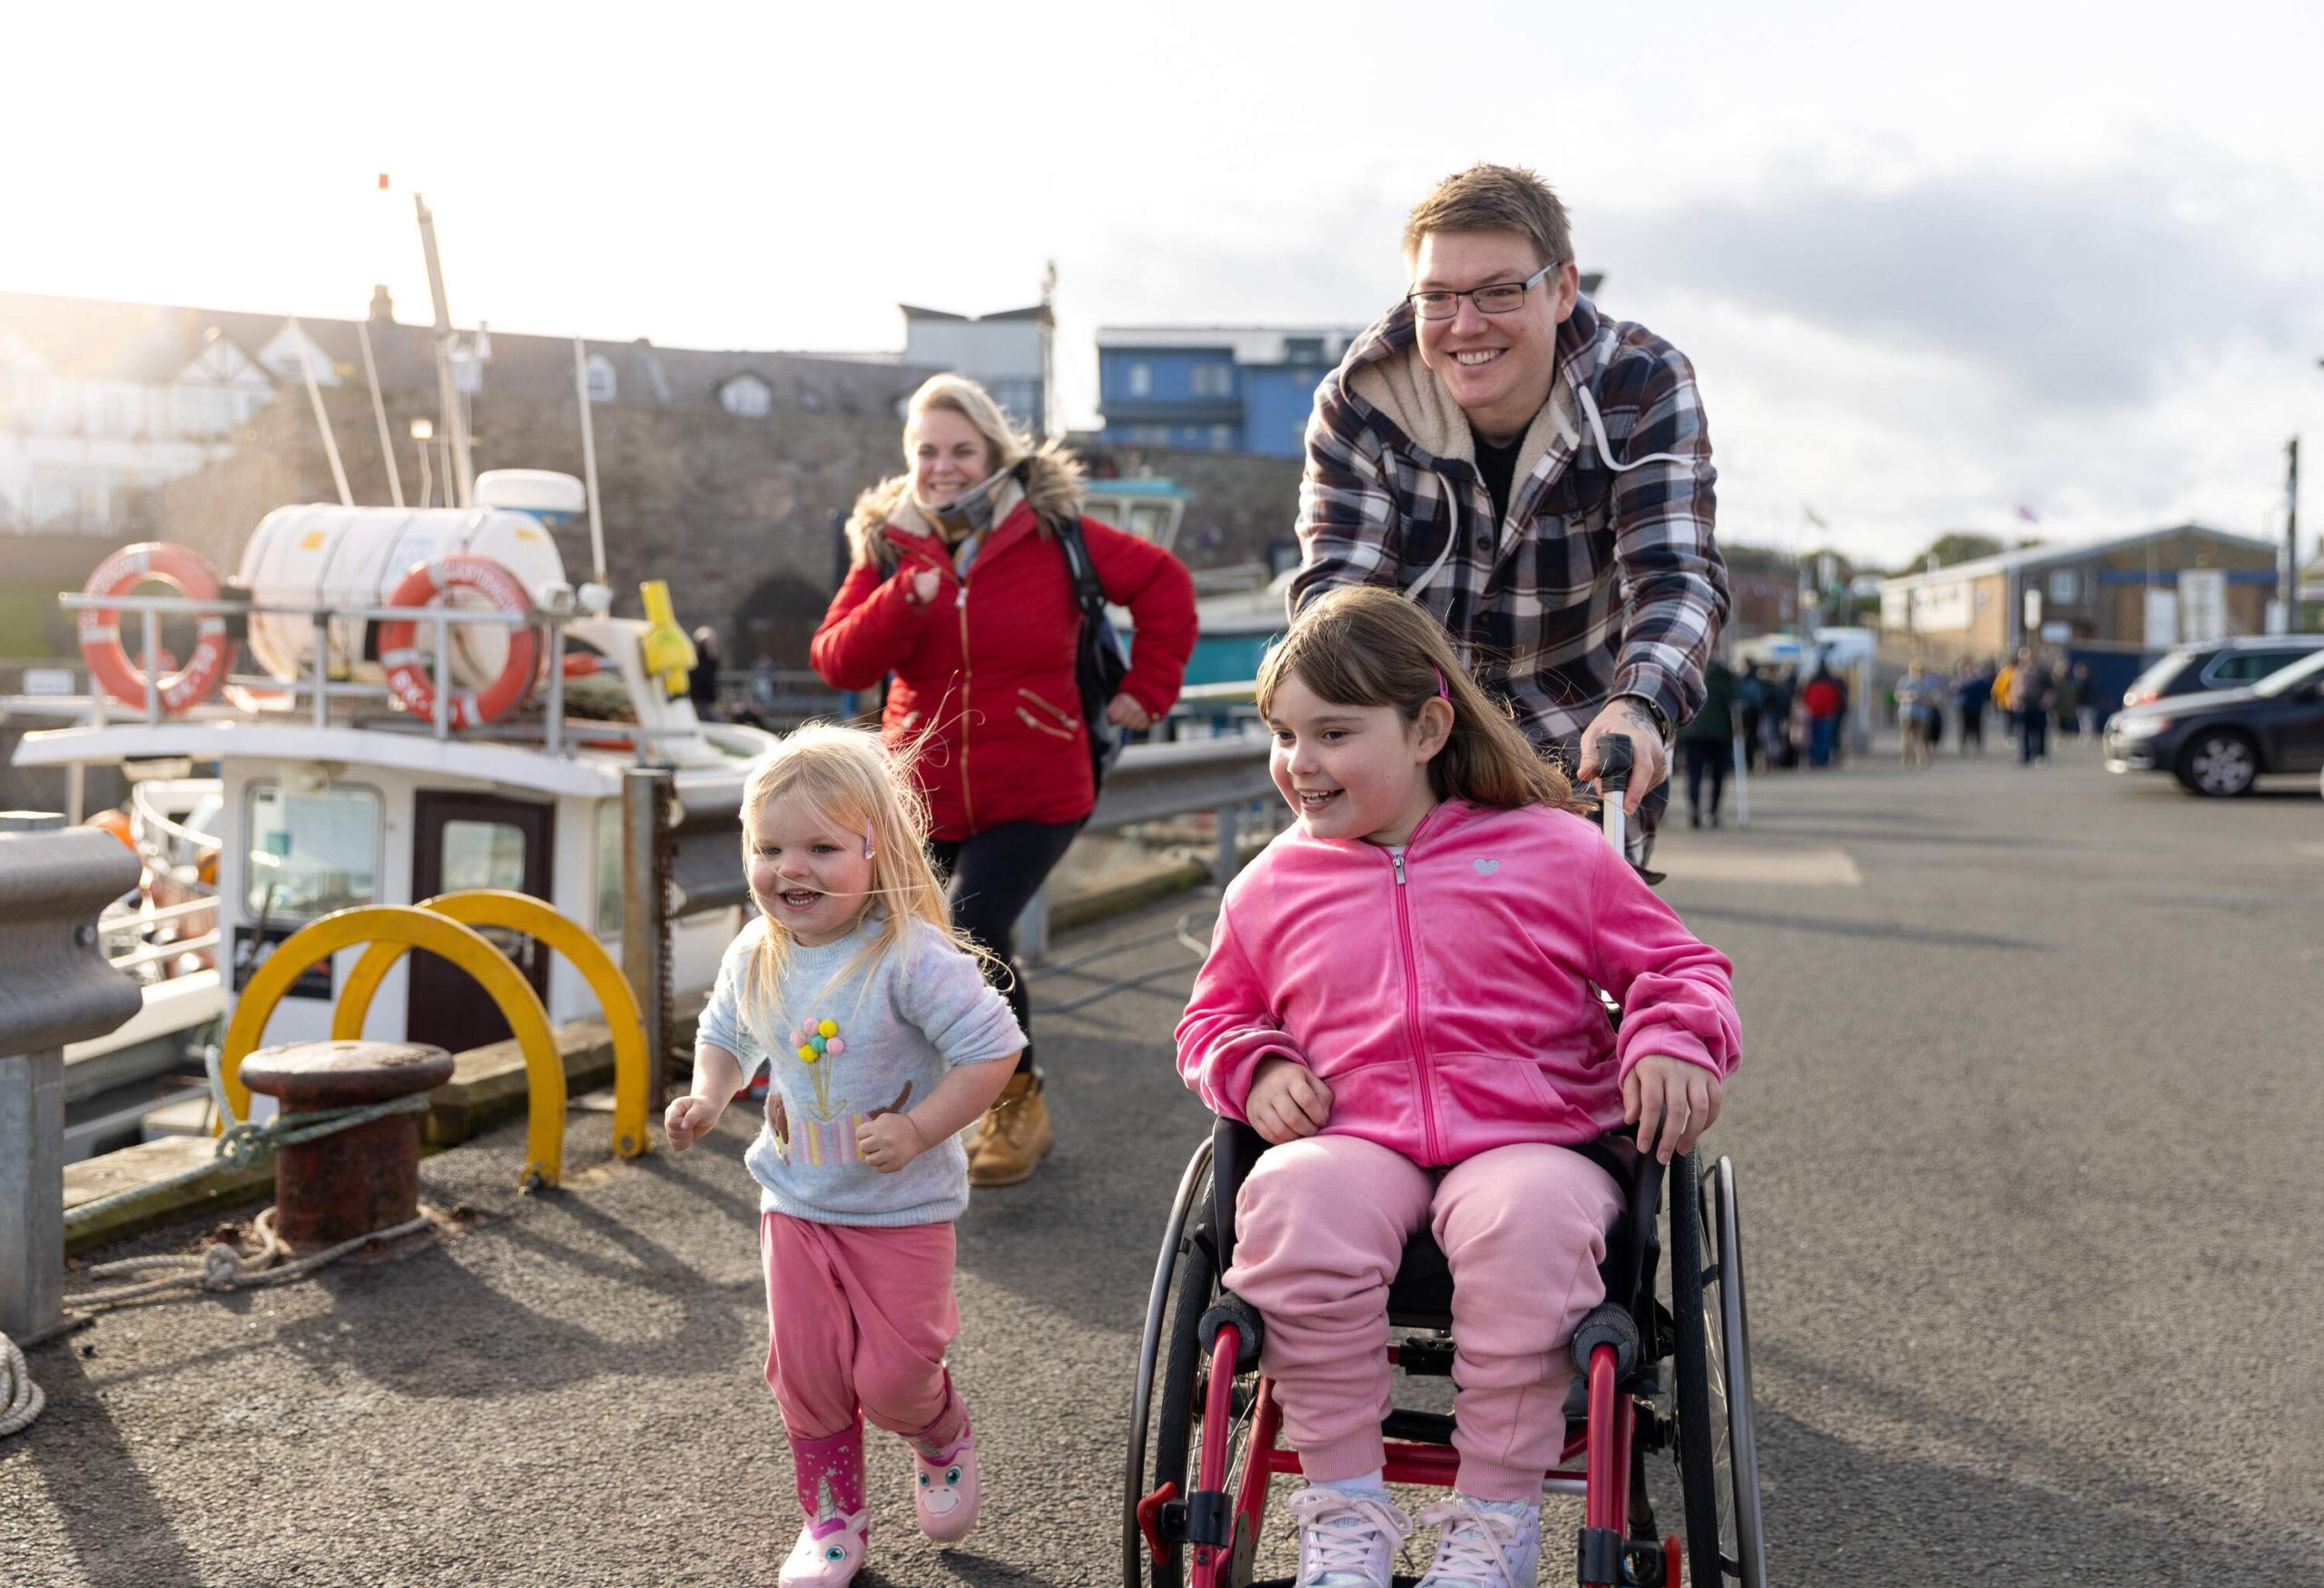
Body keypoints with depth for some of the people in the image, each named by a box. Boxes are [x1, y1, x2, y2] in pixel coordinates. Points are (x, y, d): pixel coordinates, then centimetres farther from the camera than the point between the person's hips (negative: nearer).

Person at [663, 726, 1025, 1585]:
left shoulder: (913, 957, -24)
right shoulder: (753, 959, -4)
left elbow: (992, 1051, -23)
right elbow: (725, 1037, 16)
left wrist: (917, 1131, -28)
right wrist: (707, 1098, -3)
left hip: (903, 1211, -5)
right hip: (797, 1206, 5)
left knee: (890, 1377, 1)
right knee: (806, 1375, 10)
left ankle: (944, 1440, 36)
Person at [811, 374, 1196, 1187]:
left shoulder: (1048, 531, -3)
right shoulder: (886, 546, 4)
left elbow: (1163, 580, 7)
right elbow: (837, 662, -6)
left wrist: (1147, 687, 2)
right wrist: (906, 598, -20)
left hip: (1035, 792, -3)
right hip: (926, 794, 3)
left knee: (974, 932, -18)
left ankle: (1017, 1100, 6)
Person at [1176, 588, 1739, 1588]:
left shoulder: (1553, 851, 9)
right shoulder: (1270, 886, 15)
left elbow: (1676, 964, 15)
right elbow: (1213, 1017, 27)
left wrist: (1673, 1042, -7)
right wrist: (1257, 1067, 4)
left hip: (1529, 1141, -1)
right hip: (1352, 1143, 2)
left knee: (1528, 1218, -37)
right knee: (1289, 1200, -34)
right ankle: (1344, 1507, -16)